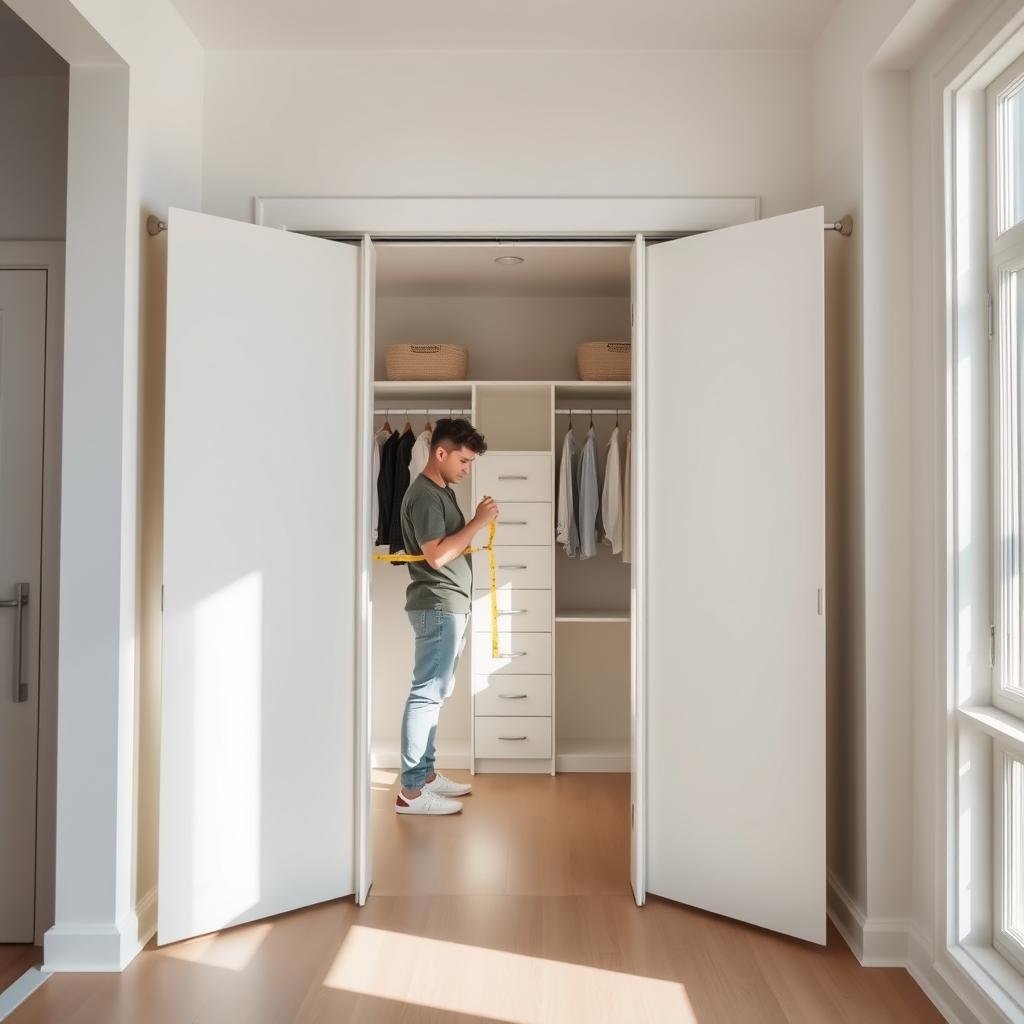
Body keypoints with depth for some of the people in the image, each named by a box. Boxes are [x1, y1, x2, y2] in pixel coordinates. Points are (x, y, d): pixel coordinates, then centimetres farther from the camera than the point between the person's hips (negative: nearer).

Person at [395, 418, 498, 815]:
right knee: (426, 693, -9)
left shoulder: (442, 491, 16)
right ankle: (411, 790, -4)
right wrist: (478, 522, -19)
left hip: (449, 606, 11)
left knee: (434, 692, 14)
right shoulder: (424, 495, -15)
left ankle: (425, 773, 22)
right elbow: (437, 556, -23)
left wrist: (475, 525, 9)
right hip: (436, 606, -10)